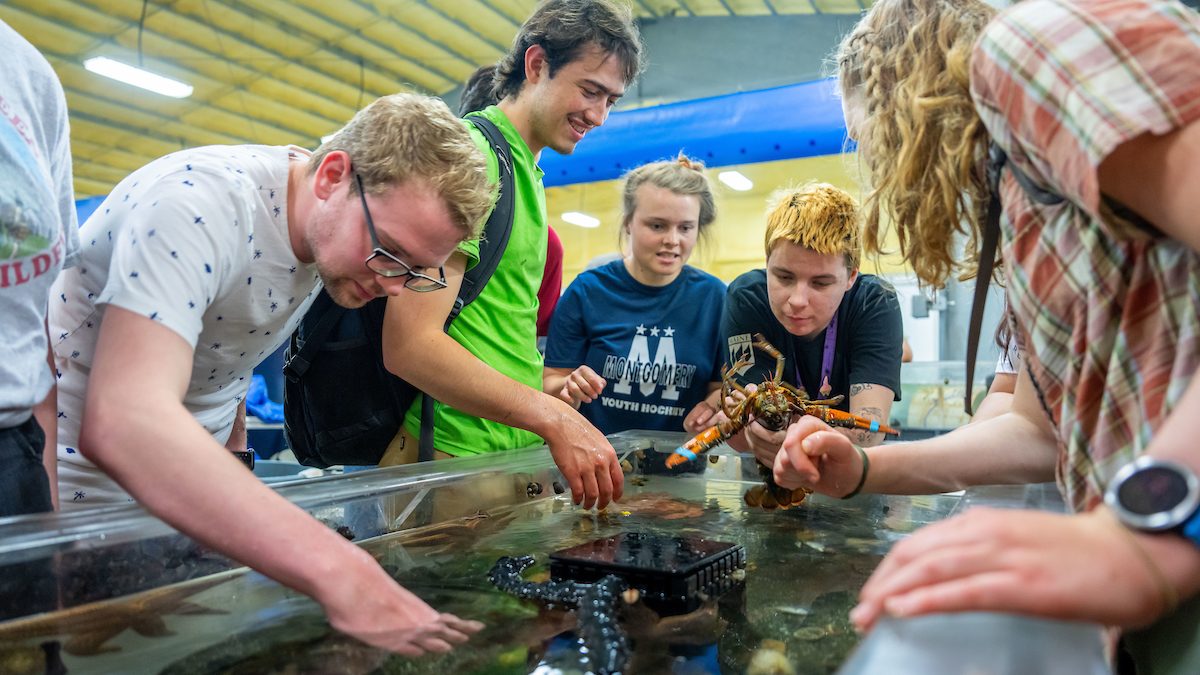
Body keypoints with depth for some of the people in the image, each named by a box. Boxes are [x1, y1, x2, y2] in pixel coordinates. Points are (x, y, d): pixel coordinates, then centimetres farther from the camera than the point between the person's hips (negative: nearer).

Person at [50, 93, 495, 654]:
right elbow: (123, 420, -43)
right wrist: (338, 571, -52)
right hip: (81, 488, -6)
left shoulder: (334, 235, -5)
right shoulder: (200, 200, -30)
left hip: (191, 489, 6)